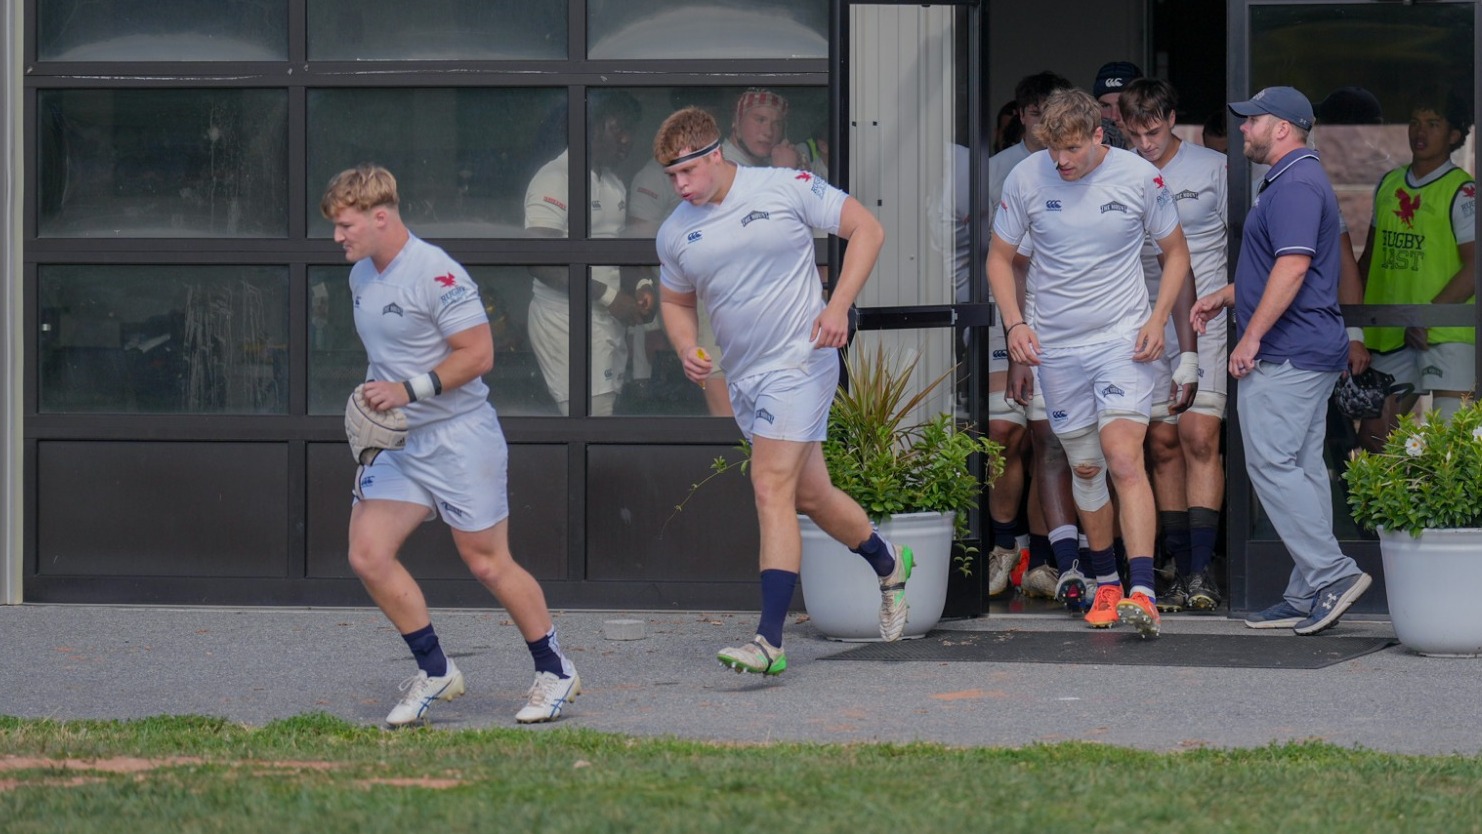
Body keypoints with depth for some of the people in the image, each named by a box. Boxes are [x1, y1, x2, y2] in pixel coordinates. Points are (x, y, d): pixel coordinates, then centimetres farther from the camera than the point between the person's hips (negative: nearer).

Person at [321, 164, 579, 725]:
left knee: (487, 564, -1)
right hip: (399, 444, 8)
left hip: (460, 437, -8)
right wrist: (374, 398, 14)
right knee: (367, 555, -5)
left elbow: (478, 353, -19)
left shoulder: (435, 273, -17)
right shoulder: (361, 275, 10)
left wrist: (408, 390, -23)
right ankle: (435, 672, 8)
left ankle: (555, 672, 17)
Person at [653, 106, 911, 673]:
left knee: (772, 488, -17)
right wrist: (686, 349, 0)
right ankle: (887, 564, 43)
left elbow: (866, 229, -4)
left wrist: (838, 305, -15)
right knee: (809, 495, 15)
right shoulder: (676, 233, 6)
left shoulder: (786, 189, -9)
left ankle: (769, 641, -21)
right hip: (742, 377, 7)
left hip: (798, 362, -7)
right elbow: (675, 300, 22)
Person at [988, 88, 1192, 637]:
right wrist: (1014, 322, -5)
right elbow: (1000, 256, 10)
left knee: (1124, 459, -18)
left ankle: (1142, 592, -25)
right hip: (1055, 345, 3)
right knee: (1084, 466, 11)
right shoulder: (1025, 179, -2)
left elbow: (1175, 251, 8)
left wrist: (1157, 319, -6)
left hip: (1122, 339, -3)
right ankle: (1106, 582, 29)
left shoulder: (1140, 178, -6)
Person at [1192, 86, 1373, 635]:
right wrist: (1224, 298, 27)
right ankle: (1308, 597, 10)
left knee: (1272, 462, -11)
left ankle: (1331, 573, -13)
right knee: (1300, 467, 9)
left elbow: (1292, 267, -25)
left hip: (1287, 356, -11)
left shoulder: (1296, 186, -16)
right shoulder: (1293, 181, 19)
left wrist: (1250, 339, -23)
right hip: (1312, 353, 11)